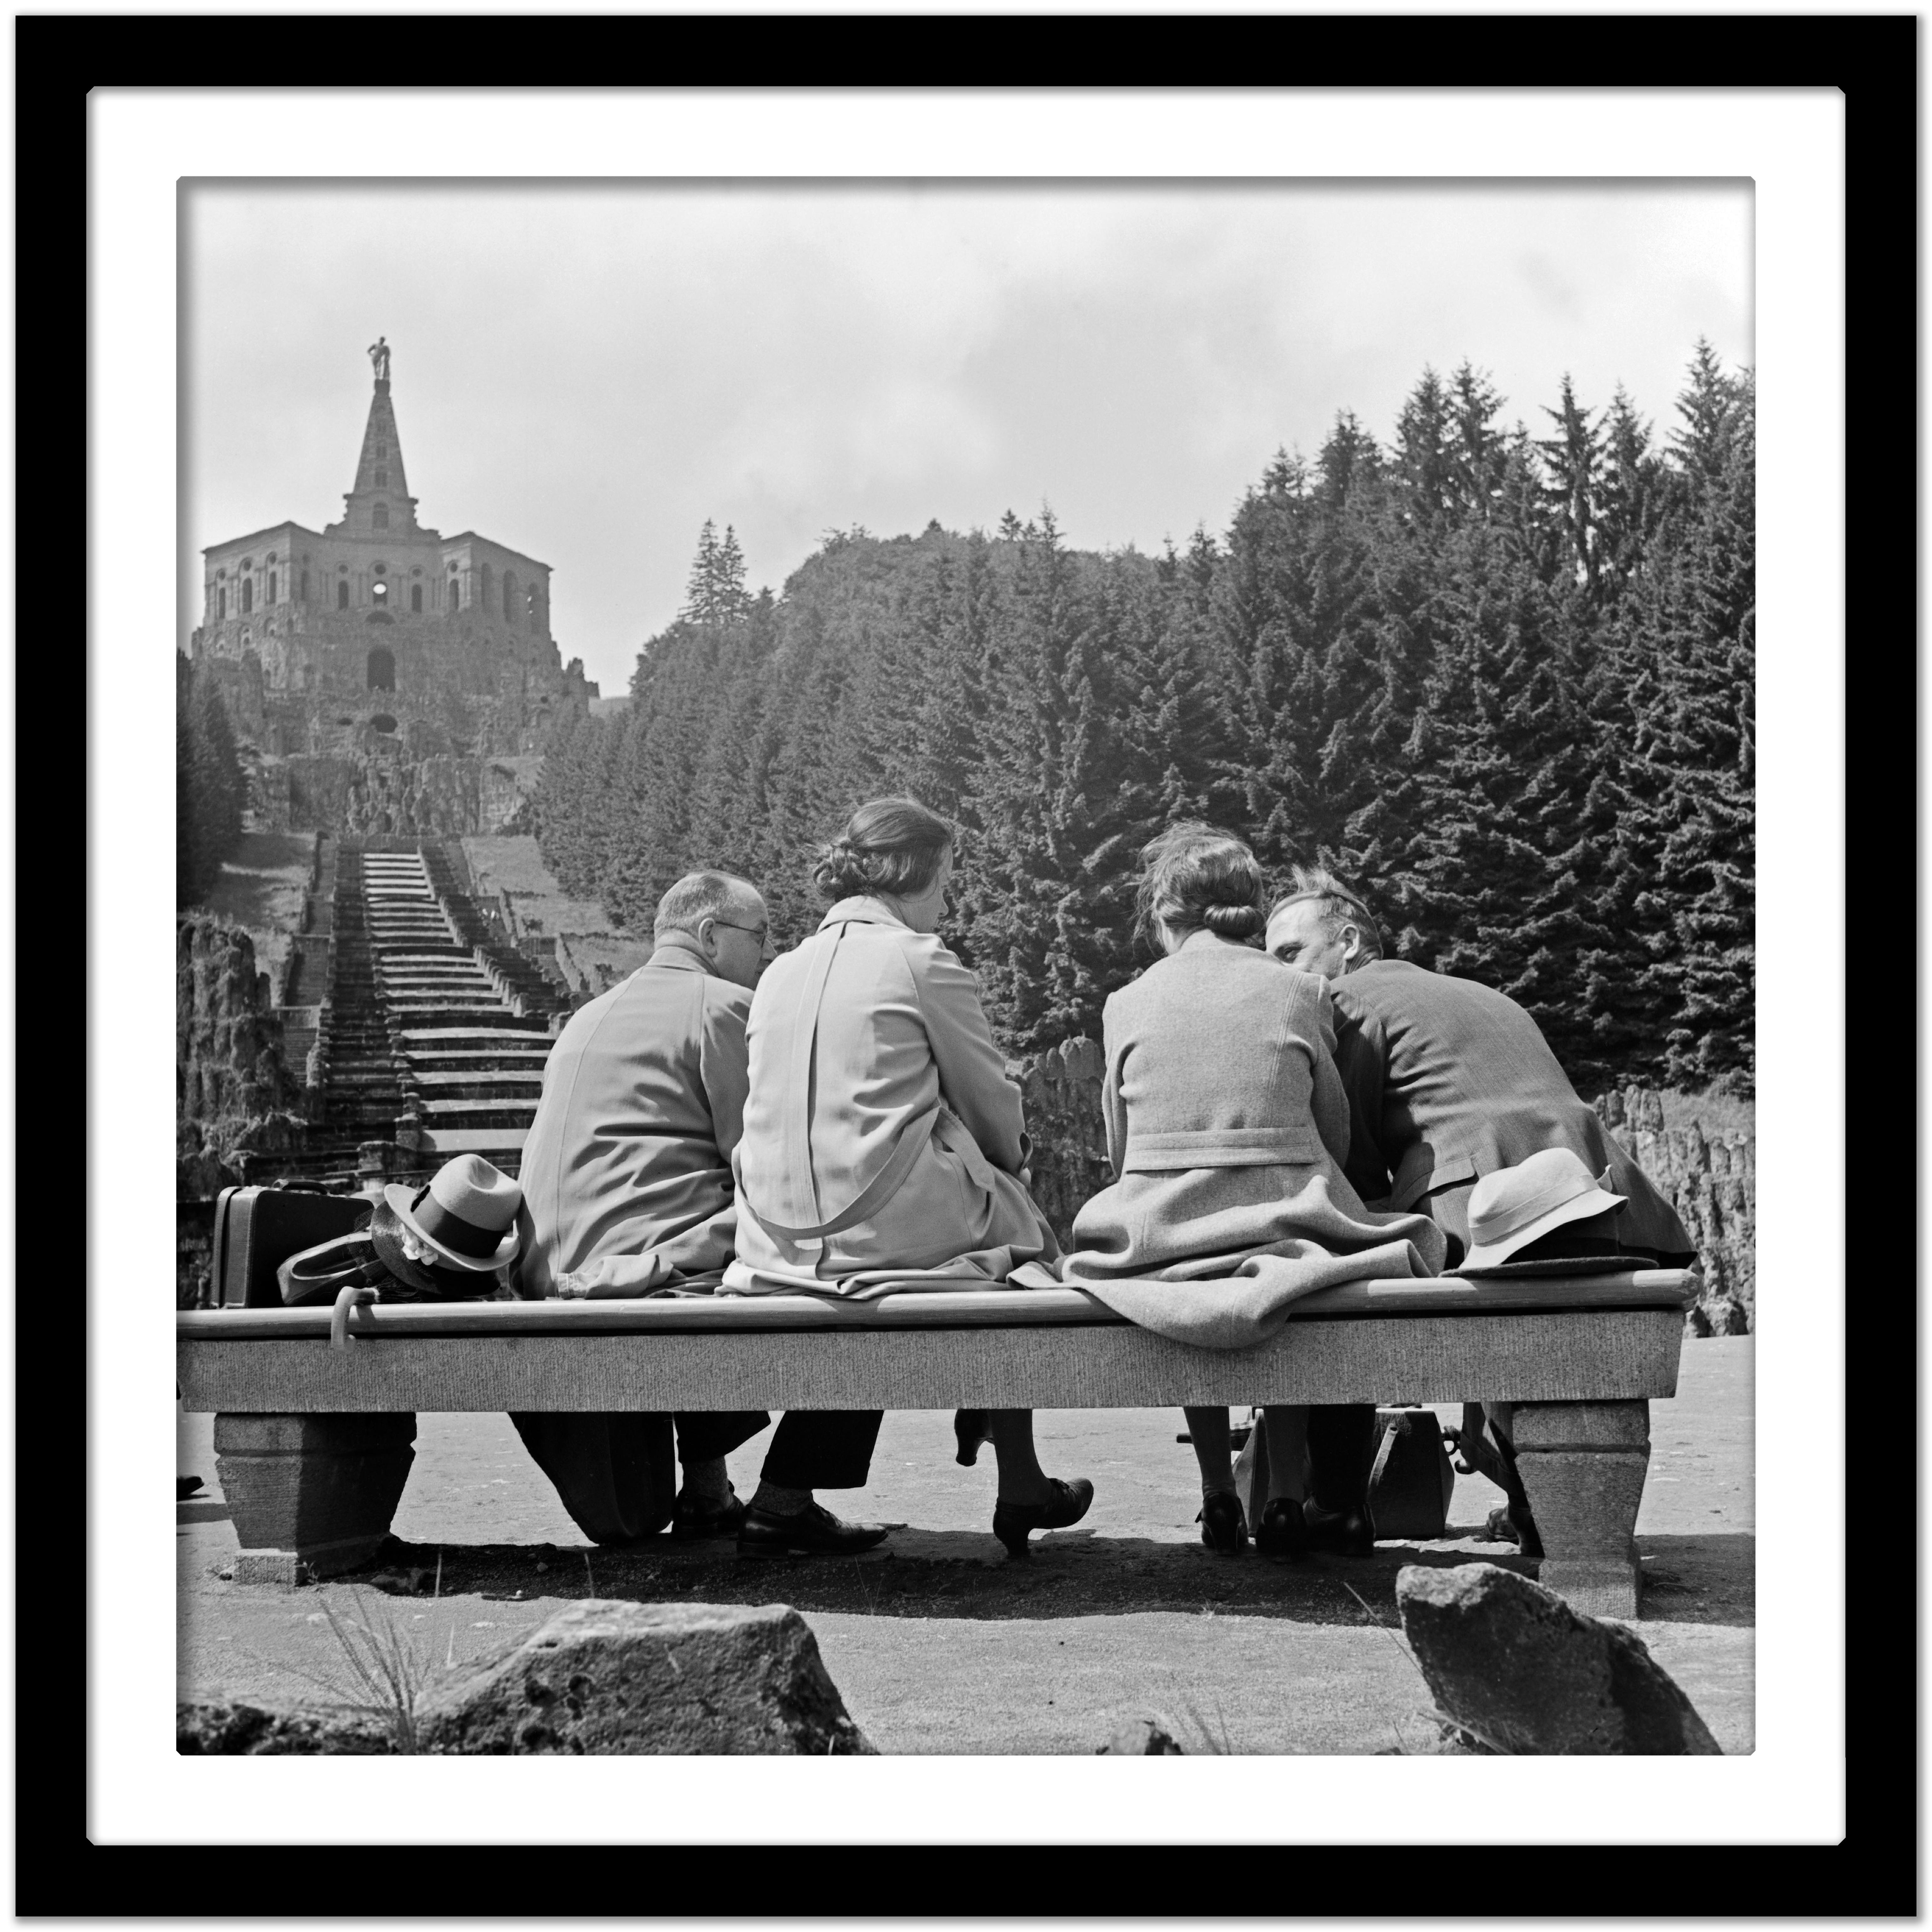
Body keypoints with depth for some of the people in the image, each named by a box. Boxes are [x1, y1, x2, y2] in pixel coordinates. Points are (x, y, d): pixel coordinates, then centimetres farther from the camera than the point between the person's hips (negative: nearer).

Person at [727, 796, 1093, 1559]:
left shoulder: (780, 973, 13)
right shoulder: (921, 959, -6)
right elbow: (993, 1104, 0)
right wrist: (1012, 1151, 22)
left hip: (779, 1238, 7)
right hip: (892, 1226, -7)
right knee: (1020, 1225, 21)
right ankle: (1020, 1489, 25)